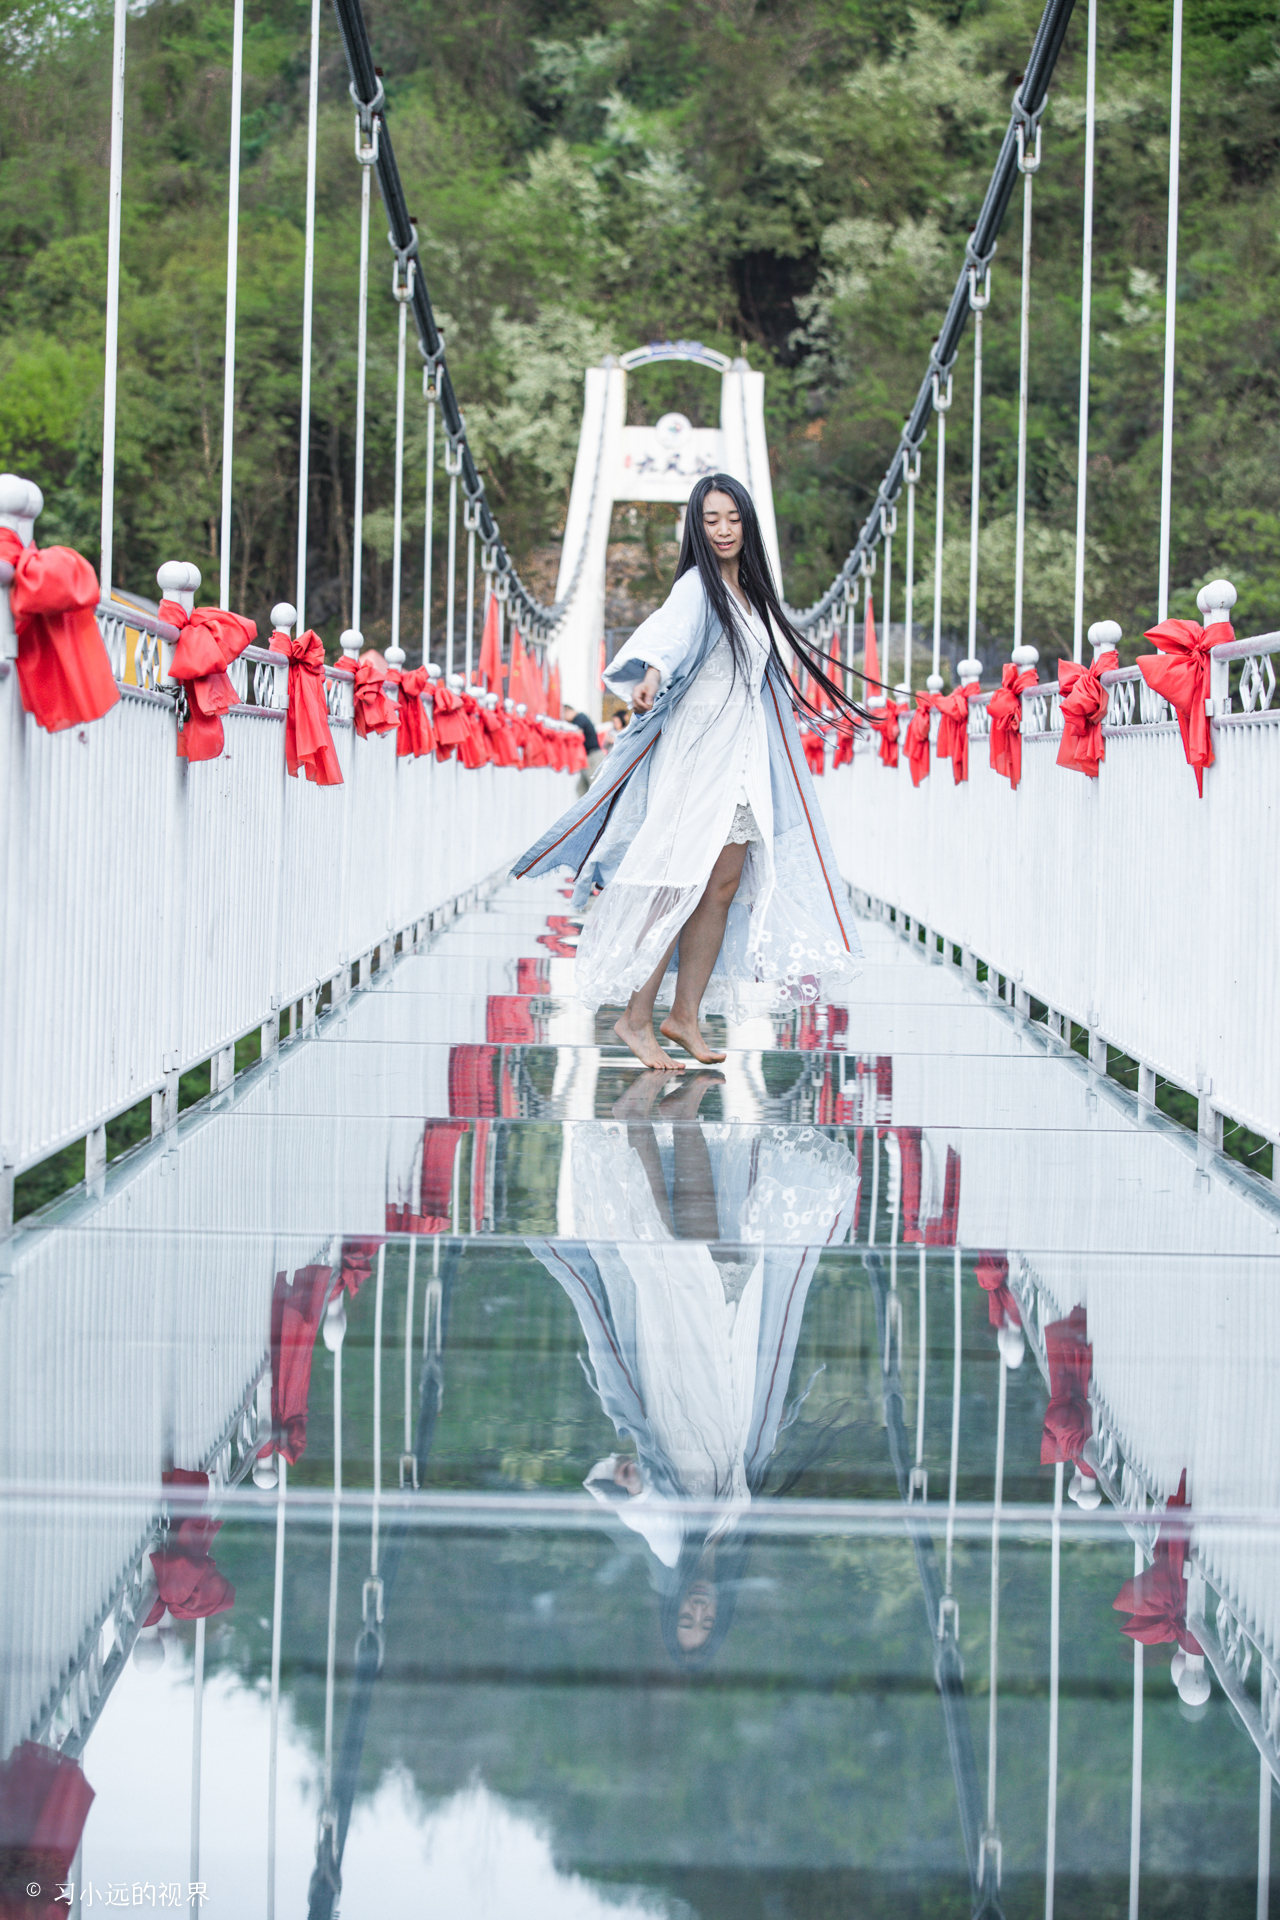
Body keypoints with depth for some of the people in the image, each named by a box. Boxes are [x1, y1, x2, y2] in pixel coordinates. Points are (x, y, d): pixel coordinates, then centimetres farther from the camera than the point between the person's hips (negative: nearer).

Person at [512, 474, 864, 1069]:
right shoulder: (697, 586, -10)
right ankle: (635, 1018, -5)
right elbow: (668, 629, -32)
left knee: (724, 888, 4)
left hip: (742, 759, 8)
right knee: (680, 886, -10)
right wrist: (650, 672, -52)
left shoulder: (750, 593, 14)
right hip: (694, 752, -8)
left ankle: (685, 1014, 9)